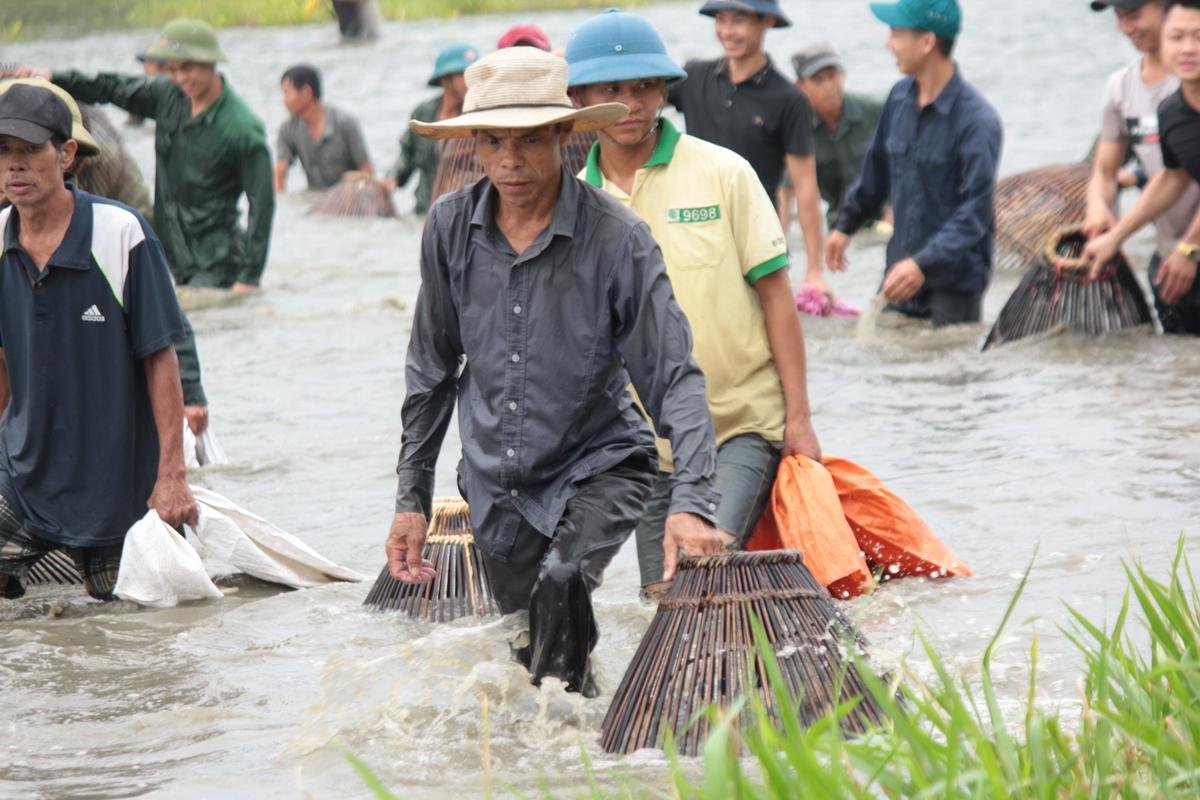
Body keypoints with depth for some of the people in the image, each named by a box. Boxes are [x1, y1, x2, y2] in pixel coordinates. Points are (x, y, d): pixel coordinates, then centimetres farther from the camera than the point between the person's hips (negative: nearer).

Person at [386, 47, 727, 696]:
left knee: (562, 582, -30)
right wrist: (411, 499, 7)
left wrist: (691, 502, -32)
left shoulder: (616, 239, -17)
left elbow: (674, 379, -19)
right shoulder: (450, 228, -5)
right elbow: (432, 373, 8)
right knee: (526, 643, 11)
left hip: (600, 465, -4)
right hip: (495, 483, 4)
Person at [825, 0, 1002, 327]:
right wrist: (846, 226, 31)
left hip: (955, 279, -6)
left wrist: (924, 264, -30)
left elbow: (975, 213, -20)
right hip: (902, 266, 6)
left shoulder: (976, 120, -17)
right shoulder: (900, 98, 4)